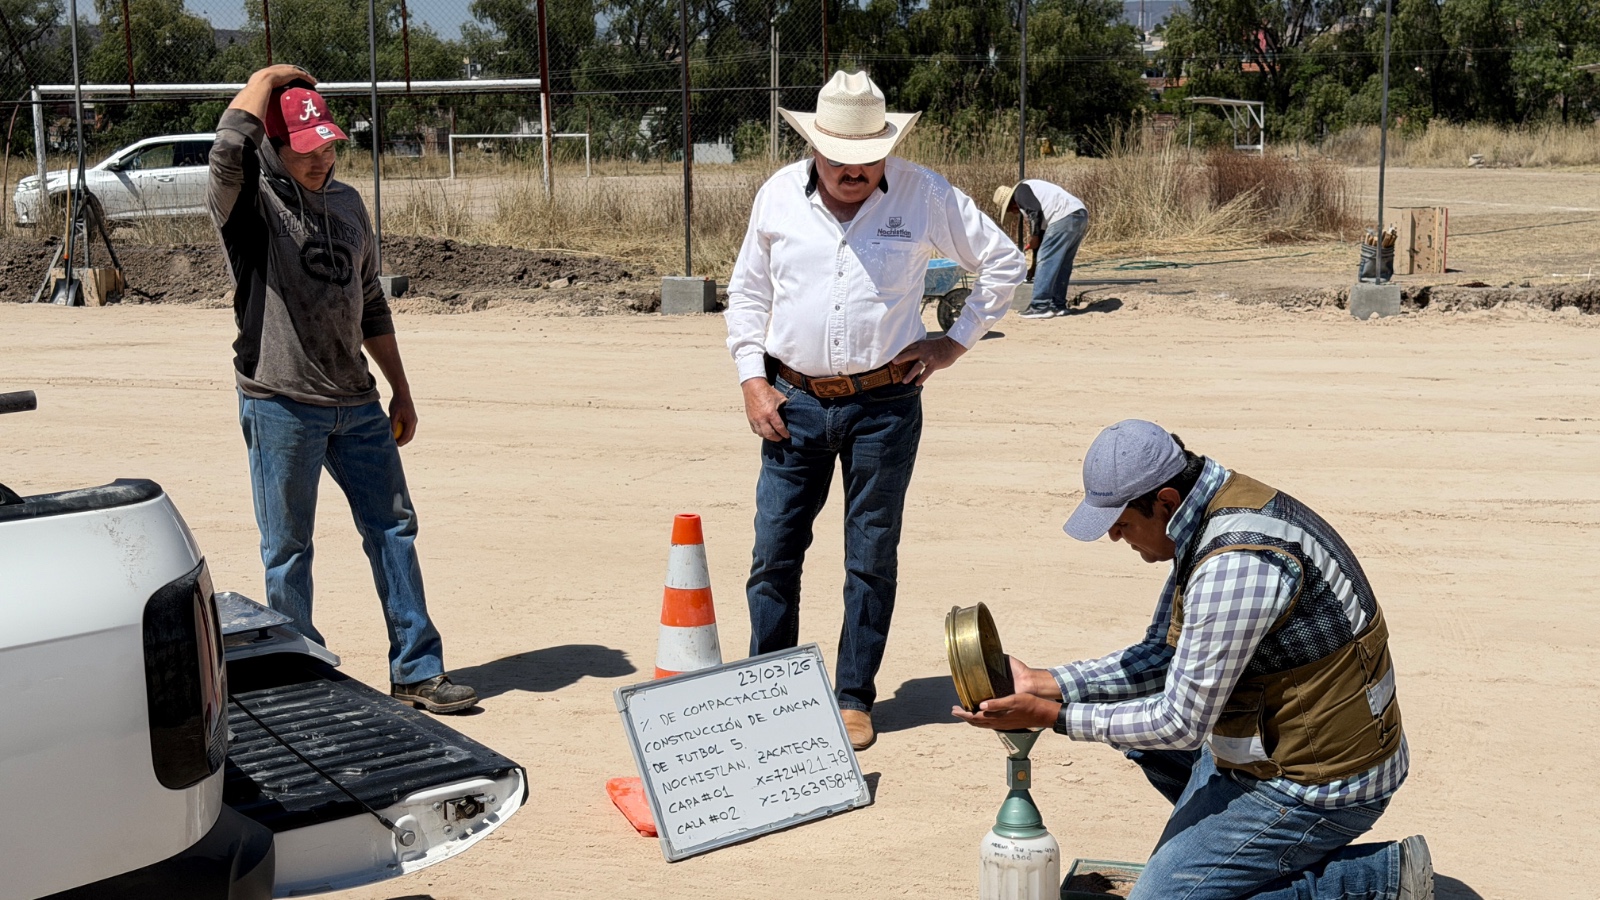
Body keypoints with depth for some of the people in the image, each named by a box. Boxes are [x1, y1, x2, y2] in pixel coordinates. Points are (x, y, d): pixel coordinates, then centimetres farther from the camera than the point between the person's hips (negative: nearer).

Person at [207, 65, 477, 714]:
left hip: (356, 402, 6)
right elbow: (229, 145, -30)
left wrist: (400, 390, 18)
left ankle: (416, 671, 16)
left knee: (393, 528, 8)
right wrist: (271, 77, -13)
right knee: (289, 550, 3)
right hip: (280, 404, -6)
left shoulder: (346, 203, 13)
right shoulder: (249, 201, -6)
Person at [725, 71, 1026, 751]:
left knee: (871, 559, 5)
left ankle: (854, 698, 17)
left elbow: (1003, 262, 7)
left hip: (884, 405, -2)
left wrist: (956, 343, 2)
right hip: (794, 401, 2)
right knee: (773, 554, 2)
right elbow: (747, 292, 13)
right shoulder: (778, 195, 3)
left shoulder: (924, 196, -3)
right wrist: (752, 380, 4)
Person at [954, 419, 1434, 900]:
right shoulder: (1217, 510, 2)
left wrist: (1051, 716, -16)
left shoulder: (1235, 563, -29)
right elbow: (1163, 654, 9)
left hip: (1319, 783, -10)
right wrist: (1046, 683, 2)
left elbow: (1181, 725, -23)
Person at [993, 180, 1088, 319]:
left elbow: (1036, 211, -14)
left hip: (1066, 216, -10)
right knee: (1062, 264, 17)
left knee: (1046, 261, -4)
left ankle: (1040, 306, -4)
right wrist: (1035, 265, 39)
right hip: (1080, 215, 10)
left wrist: (1033, 236, -2)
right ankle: (1058, 305, 20)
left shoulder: (1020, 191, 6)